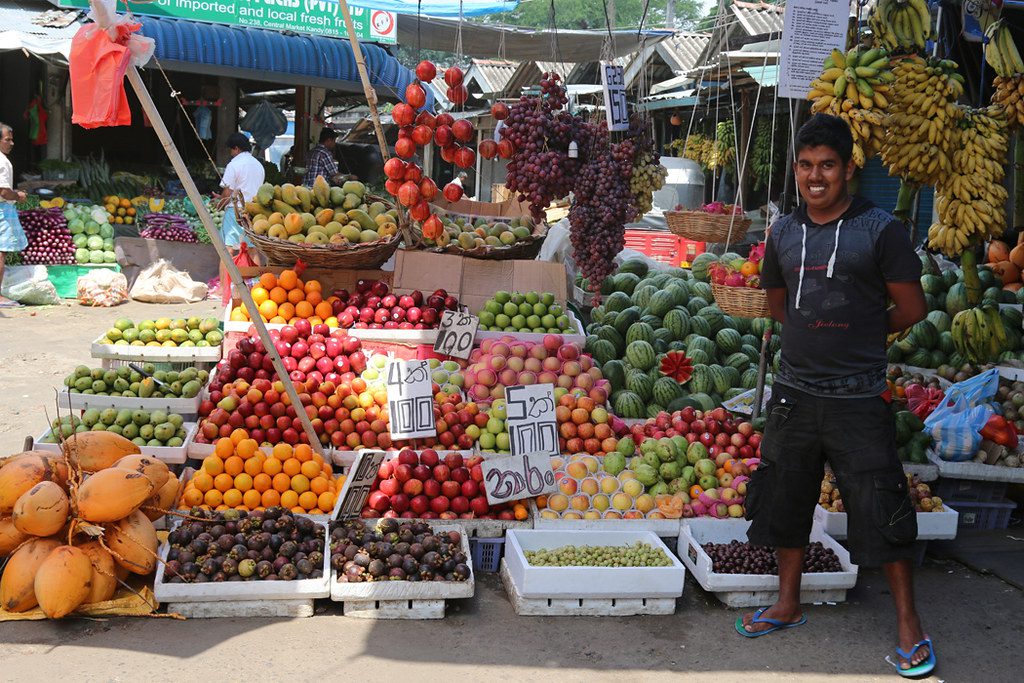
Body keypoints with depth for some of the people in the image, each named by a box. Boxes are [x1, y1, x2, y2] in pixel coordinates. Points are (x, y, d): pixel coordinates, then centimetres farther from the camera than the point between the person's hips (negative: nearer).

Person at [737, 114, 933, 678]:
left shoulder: (880, 229, -8)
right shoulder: (783, 232, 6)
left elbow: (911, 309, -5)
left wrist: (858, 337, 5)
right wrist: (822, 335, 6)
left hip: (857, 399, -5)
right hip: (794, 393, 5)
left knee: (881, 511, 0)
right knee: (784, 500, 15)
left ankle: (909, 627, 17)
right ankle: (787, 605, 33)